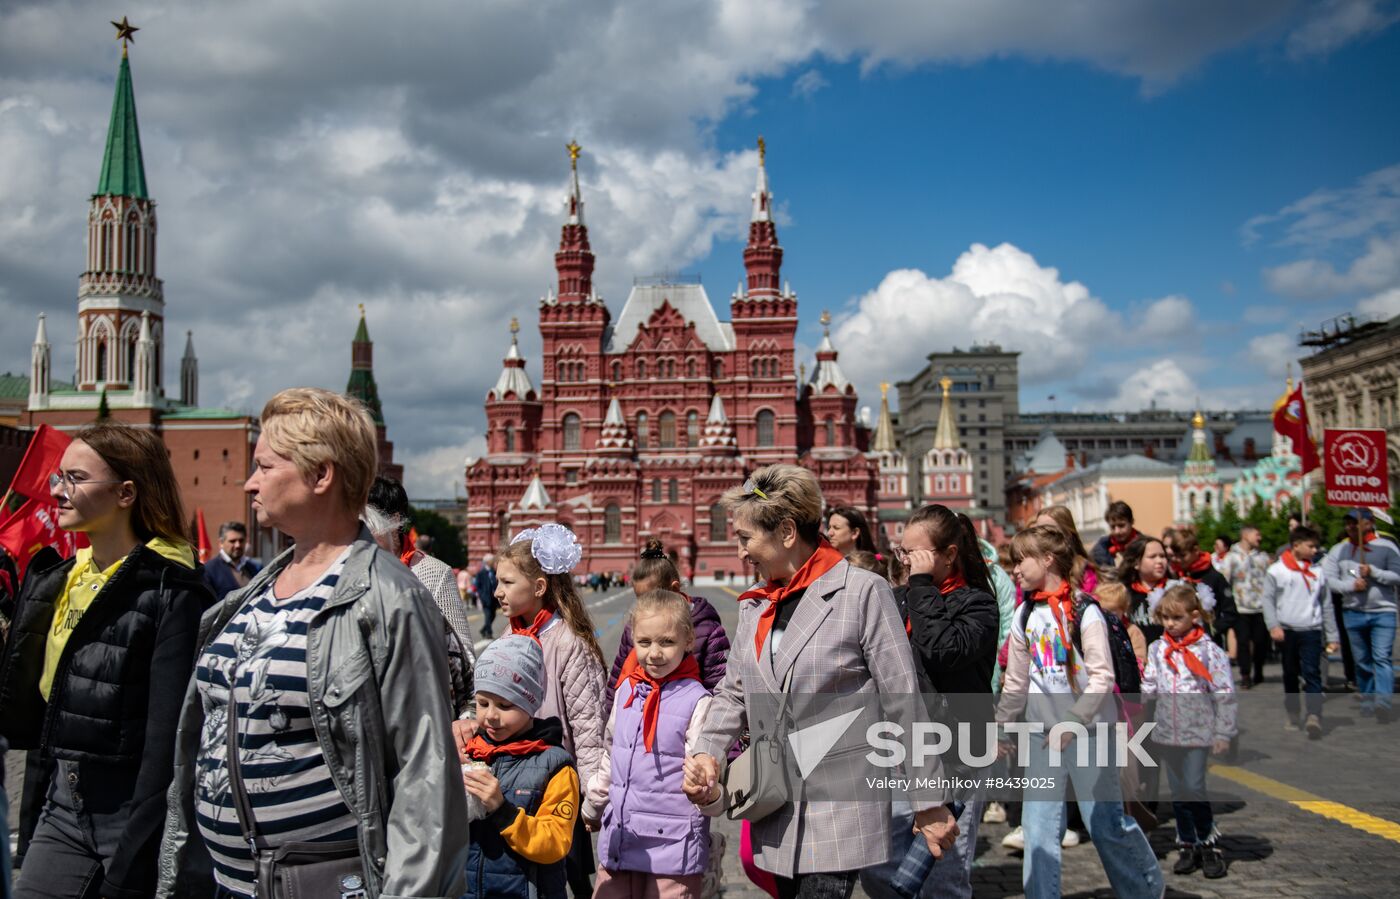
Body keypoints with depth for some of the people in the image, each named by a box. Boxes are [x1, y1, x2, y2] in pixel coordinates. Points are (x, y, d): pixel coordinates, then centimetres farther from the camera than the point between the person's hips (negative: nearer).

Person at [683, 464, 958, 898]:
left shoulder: (863, 591, -9)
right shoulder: (753, 605, 11)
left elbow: (904, 706, -9)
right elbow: (733, 694, 16)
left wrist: (928, 804, -7)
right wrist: (707, 752, -3)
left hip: (840, 814, -6)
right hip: (776, 815, 7)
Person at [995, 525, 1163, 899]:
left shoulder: (1083, 610, -10)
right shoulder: (1025, 616, 8)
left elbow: (1102, 677, -14)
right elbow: (1016, 682, 16)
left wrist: (1073, 722, -19)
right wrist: (1002, 724, 17)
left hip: (1089, 729, -5)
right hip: (1042, 734, 5)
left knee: (1105, 820, 3)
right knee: (1038, 823, 1)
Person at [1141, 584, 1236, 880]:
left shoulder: (1209, 650, -9)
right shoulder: (1157, 649, 5)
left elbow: (1224, 696, -6)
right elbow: (1149, 688, 8)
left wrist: (1223, 733, -7)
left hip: (1198, 732, -4)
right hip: (1167, 732, 4)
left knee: (1194, 788, -10)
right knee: (1178, 791, 11)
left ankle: (1209, 844, 9)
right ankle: (1187, 846, 22)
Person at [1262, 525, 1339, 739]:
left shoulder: (1317, 573, 7)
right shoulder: (1276, 571, 1)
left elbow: (1326, 606, 11)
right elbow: (1268, 599, -1)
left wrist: (1332, 636, 10)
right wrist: (1273, 625, -13)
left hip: (1311, 631, 0)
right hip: (1286, 631, 0)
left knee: (1312, 673, -12)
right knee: (1290, 675, 10)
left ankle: (1314, 716, -21)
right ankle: (1292, 714, 22)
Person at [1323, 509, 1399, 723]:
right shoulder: (1339, 550, 7)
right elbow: (1328, 578, 0)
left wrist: (1374, 572, -16)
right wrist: (1350, 585, -16)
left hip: (1383, 612, -3)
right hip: (1352, 613, 3)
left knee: (1382, 658, -14)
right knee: (1362, 661, 11)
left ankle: (1382, 703, -22)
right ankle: (1367, 701, 21)